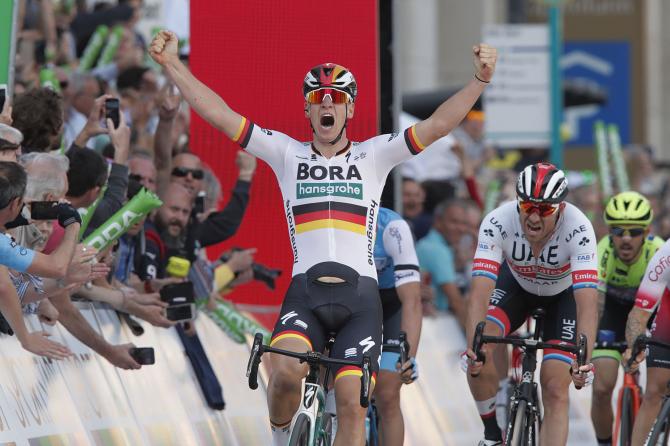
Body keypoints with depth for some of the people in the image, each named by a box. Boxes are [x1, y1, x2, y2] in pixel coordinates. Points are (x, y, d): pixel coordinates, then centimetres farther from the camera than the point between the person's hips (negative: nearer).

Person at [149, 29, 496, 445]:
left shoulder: (373, 156, 11)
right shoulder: (288, 154, 12)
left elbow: (437, 125, 1)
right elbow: (220, 115, 7)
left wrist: (480, 80, -12)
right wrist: (172, 65, 0)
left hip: (359, 296, 1)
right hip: (305, 291, 0)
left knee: (351, 403, -9)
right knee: (287, 371, -27)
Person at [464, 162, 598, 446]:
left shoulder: (578, 229, -38)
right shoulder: (497, 223, -34)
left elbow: (587, 302, -44)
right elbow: (480, 292, -41)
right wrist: (473, 347, -56)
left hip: (564, 293, -1)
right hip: (516, 283, 1)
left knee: (555, 390, -13)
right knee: (480, 353, -24)